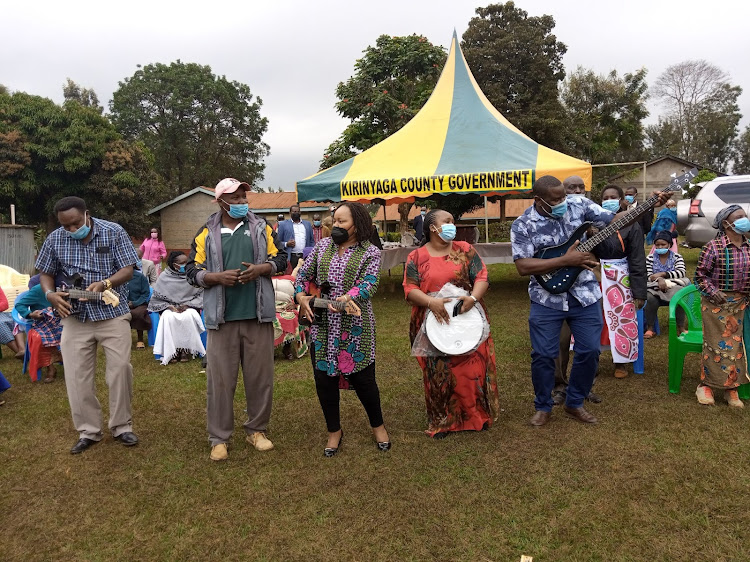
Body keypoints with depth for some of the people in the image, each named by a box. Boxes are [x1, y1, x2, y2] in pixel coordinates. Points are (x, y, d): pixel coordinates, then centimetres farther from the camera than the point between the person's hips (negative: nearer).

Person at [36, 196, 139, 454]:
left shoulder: (113, 232, -8)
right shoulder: (55, 239, -1)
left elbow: (127, 270, -10)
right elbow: (45, 273, 10)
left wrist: (104, 283, -29)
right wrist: (50, 294, -12)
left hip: (113, 313, -2)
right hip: (75, 316, 3)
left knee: (120, 368, -3)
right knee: (77, 374, 3)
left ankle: (122, 427, 13)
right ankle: (88, 431, 17)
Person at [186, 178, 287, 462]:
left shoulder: (262, 228, 9)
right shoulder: (206, 234, 6)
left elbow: (280, 258, 9)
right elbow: (192, 271, 5)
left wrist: (260, 269, -10)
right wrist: (218, 277, -13)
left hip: (258, 315, 1)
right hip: (222, 317, -1)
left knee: (260, 375, 8)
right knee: (220, 379, 3)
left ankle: (257, 430, 25)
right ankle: (219, 438, 16)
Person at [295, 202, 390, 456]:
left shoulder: (370, 252, -1)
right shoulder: (323, 246, 11)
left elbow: (370, 284, -15)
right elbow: (304, 274, 14)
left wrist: (347, 298, -32)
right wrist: (301, 295, -5)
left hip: (355, 327, -3)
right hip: (322, 326, 4)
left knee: (363, 378, 3)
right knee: (324, 378, 7)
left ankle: (377, 425, 29)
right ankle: (334, 430, 28)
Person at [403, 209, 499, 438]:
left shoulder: (465, 250, 6)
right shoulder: (416, 257, 2)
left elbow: (482, 277, -1)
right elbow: (410, 290, -6)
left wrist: (473, 297, -20)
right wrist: (431, 302, -23)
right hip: (434, 325, -1)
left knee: (473, 369, 2)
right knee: (438, 374, 5)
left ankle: (476, 416, 23)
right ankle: (442, 421, 21)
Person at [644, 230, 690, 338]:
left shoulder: (677, 257, 7)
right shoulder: (650, 258, 6)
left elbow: (681, 273, -10)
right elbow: (649, 276, -4)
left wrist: (662, 274, -20)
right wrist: (659, 280, -26)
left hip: (673, 287, 1)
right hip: (655, 288, 0)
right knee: (650, 299, -33)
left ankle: (681, 327, -14)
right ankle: (650, 328, -19)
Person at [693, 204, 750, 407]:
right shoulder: (713, 247, -13)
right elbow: (700, 274, -9)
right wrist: (712, 292, -18)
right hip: (716, 302, -5)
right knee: (717, 344, -2)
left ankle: (732, 388, 20)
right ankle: (706, 385, 12)